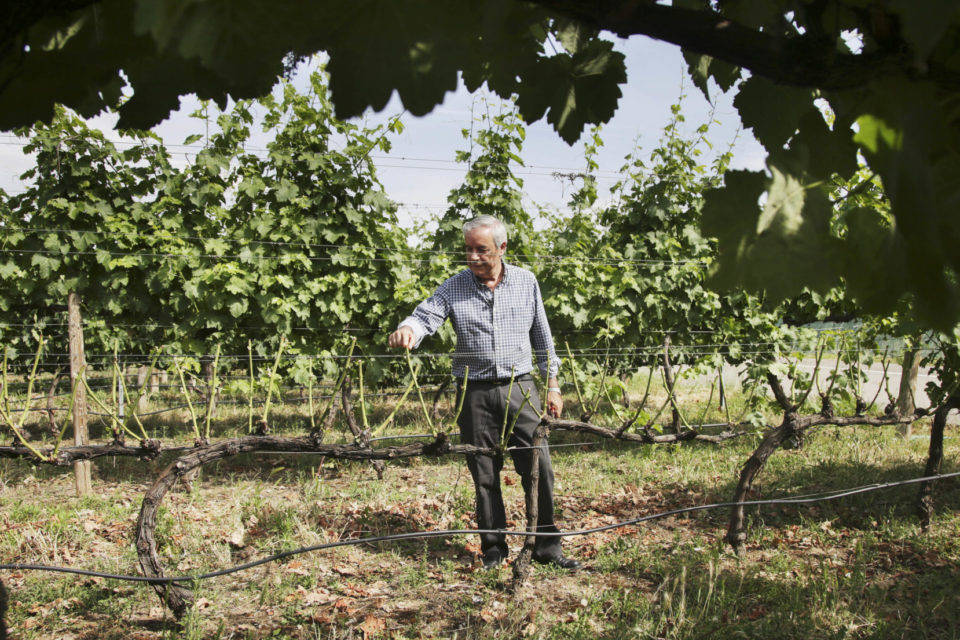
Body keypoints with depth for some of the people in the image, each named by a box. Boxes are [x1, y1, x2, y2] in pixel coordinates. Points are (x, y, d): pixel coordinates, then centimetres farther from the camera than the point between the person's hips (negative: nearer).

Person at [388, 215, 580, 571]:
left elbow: (542, 337, 11)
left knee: (538, 468, -2)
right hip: (475, 393, 0)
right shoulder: (454, 288, 1)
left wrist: (552, 385, 11)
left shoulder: (526, 282, 5)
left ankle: (547, 547, 11)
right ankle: (493, 548, 21)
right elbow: (425, 316, -13)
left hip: (520, 388, 0)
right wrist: (408, 329, -38)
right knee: (484, 474, 7)